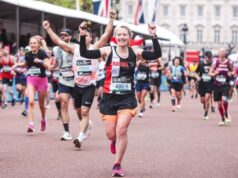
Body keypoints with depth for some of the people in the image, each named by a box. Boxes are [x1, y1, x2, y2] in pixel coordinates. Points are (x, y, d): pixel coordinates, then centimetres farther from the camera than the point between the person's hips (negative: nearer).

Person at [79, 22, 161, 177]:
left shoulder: (135, 52, 0)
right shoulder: (108, 51, -4)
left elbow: (157, 55, -8)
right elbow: (85, 53, -11)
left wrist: (154, 36, -18)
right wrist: (83, 36, -22)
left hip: (127, 98, 0)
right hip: (109, 98, 0)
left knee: (122, 130, -13)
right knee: (111, 134, 5)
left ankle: (117, 165, 2)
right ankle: (115, 141, 45)